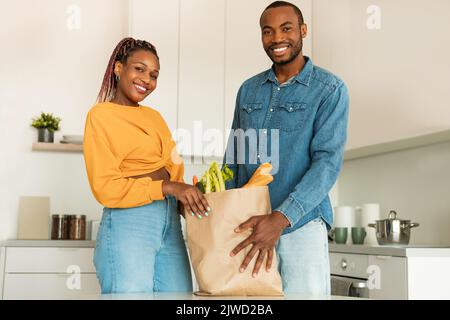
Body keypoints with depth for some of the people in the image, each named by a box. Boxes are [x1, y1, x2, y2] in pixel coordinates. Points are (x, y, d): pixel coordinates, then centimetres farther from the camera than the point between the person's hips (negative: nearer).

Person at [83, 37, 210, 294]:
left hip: (170, 222, 6)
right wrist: (167, 188, -18)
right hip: (128, 222, -6)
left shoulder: (154, 116, 18)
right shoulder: (101, 115, -1)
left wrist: (190, 198, -5)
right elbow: (105, 188, -9)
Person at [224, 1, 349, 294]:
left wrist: (280, 219, -23)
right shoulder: (248, 90, 12)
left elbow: (328, 161, -12)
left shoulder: (330, 90, -3)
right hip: (248, 225, 4)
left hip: (302, 223, -3)